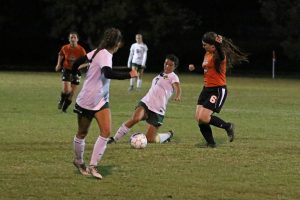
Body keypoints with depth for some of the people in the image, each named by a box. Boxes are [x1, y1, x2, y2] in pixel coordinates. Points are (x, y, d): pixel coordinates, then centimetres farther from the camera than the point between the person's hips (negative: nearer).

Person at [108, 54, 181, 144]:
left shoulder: (173, 77, -3)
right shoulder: (160, 75, 19)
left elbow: (177, 88, -25)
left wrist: (177, 96, -46)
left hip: (157, 110, -5)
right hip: (146, 103, 5)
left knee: (150, 139, -3)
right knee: (135, 118, -30)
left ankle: (168, 135, 26)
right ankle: (114, 138, -23)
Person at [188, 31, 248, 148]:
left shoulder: (219, 55, -15)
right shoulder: (207, 54, 11)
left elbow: (221, 56, -41)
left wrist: (219, 45, -60)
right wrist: (194, 67, 8)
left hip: (218, 90, -9)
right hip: (207, 89, 9)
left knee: (203, 118, -16)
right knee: (198, 118, 3)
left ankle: (228, 126, 5)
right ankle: (210, 143, 15)